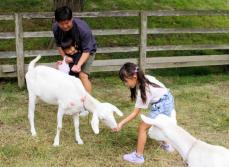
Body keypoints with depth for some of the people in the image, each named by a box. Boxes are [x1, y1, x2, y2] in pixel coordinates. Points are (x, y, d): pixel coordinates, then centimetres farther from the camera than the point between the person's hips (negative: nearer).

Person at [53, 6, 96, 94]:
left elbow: (86, 51, -32)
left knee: (83, 75, -21)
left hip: (87, 51, -5)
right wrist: (64, 57, -24)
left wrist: (78, 65, -45)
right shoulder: (55, 28, -22)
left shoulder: (83, 29, -37)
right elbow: (59, 44, -7)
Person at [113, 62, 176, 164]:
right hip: (167, 100, 10)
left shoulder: (142, 91, -23)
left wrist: (121, 123, -19)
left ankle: (138, 156, -1)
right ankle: (166, 145, 51)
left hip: (162, 105, -10)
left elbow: (135, 113, -19)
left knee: (142, 127, -6)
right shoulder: (146, 78, -2)